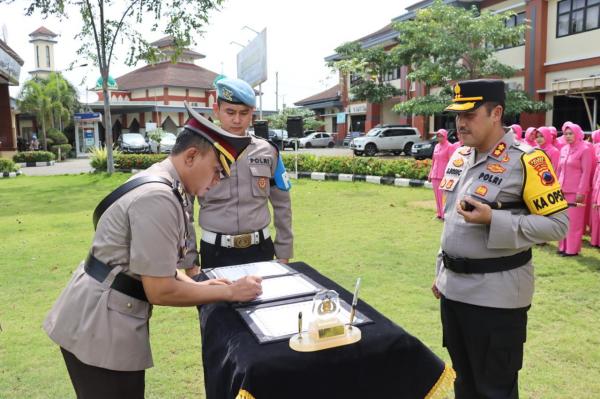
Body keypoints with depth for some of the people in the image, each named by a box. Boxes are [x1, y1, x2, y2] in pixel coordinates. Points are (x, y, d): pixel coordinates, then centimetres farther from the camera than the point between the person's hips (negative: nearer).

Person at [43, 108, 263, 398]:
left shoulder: (157, 184, 6)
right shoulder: (158, 198, -25)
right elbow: (160, 291, -23)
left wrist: (197, 285, 4)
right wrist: (230, 291, -15)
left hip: (105, 321, 9)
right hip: (98, 328, -9)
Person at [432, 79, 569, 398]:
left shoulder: (526, 160, -15)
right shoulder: (458, 156, 7)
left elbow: (557, 223, -15)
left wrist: (493, 219, -26)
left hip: (496, 295, -7)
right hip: (453, 288, 7)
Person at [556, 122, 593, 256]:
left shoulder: (585, 150, -6)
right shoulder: (563, 149, 12)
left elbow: (586, 173, -10)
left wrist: (581, 191, -15)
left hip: (576, 191, -6)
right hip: (562, 190, 6)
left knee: (574, 220, -1)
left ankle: (572, 249, 7)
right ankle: (563, 246, 19)